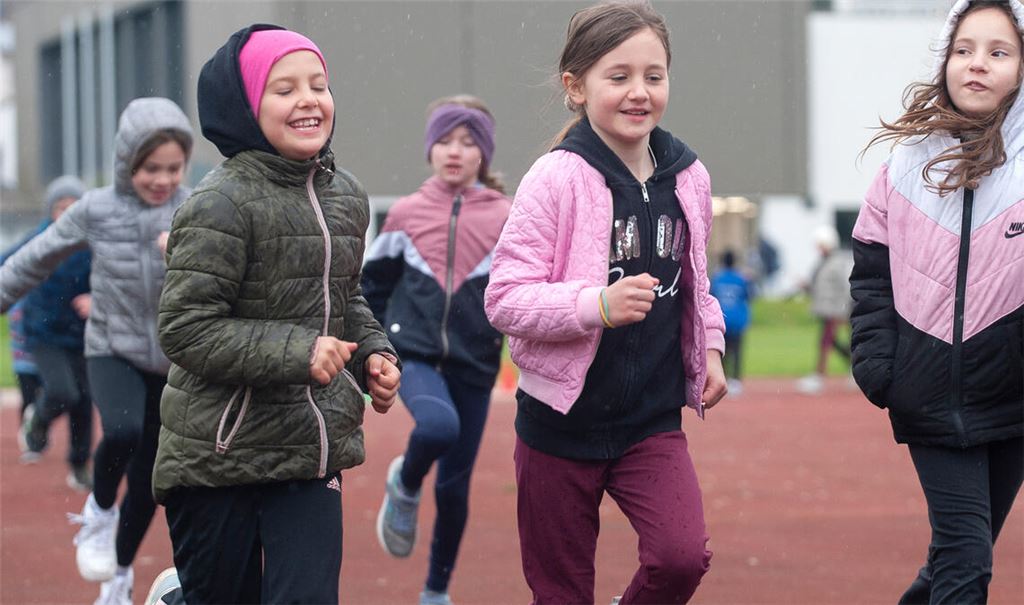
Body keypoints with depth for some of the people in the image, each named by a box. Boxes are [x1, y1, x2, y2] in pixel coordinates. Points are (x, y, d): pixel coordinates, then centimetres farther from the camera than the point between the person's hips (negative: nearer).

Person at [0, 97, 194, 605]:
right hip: (113, 353, -1)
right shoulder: (96, 210, -7)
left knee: (148, 483, 9)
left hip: (175, 362, 1)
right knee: (123, 431, -33)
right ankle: (99, 512, -2)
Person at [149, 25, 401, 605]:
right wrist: (296, 352, -22)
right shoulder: (223, 203, -14)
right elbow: (186, 328, -18)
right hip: (219, 459, -5)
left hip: (314, 452, 6)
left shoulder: (346, 196, 9)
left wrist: (373, 354, 6)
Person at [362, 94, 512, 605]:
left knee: (454, 488, 6)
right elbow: (372, 285, 15)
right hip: (414, 353, -1)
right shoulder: (405, 214, 4)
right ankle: (404, 486, 0)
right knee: (439, 426, -33)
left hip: (474, 365, 1)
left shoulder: (505, 219, 1)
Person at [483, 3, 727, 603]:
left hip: (653, 419, 3)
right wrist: (600, 304, -30)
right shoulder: (557, 179, -14)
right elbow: (505, 298, -18)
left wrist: (710, 347, 7)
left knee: (683, 555, -19)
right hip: (563, 421, -3)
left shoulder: (689, 178, 1)